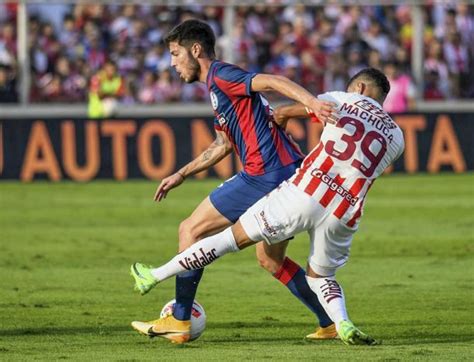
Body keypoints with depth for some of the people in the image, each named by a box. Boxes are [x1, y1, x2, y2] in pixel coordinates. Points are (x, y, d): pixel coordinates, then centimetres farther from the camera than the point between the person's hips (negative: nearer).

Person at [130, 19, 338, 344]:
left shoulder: (220, 74, -6)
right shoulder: (219, 88, 24)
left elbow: (273, 81, -22)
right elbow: (222, 146, 36)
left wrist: (312, 102, -38)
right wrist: (181, 175, 39)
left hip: (264, 176, -10)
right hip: (289, 174, 10)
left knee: (191, 231, -1)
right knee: (270, 260, 20)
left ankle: (179, 322, 0)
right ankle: (331, 324, 17)